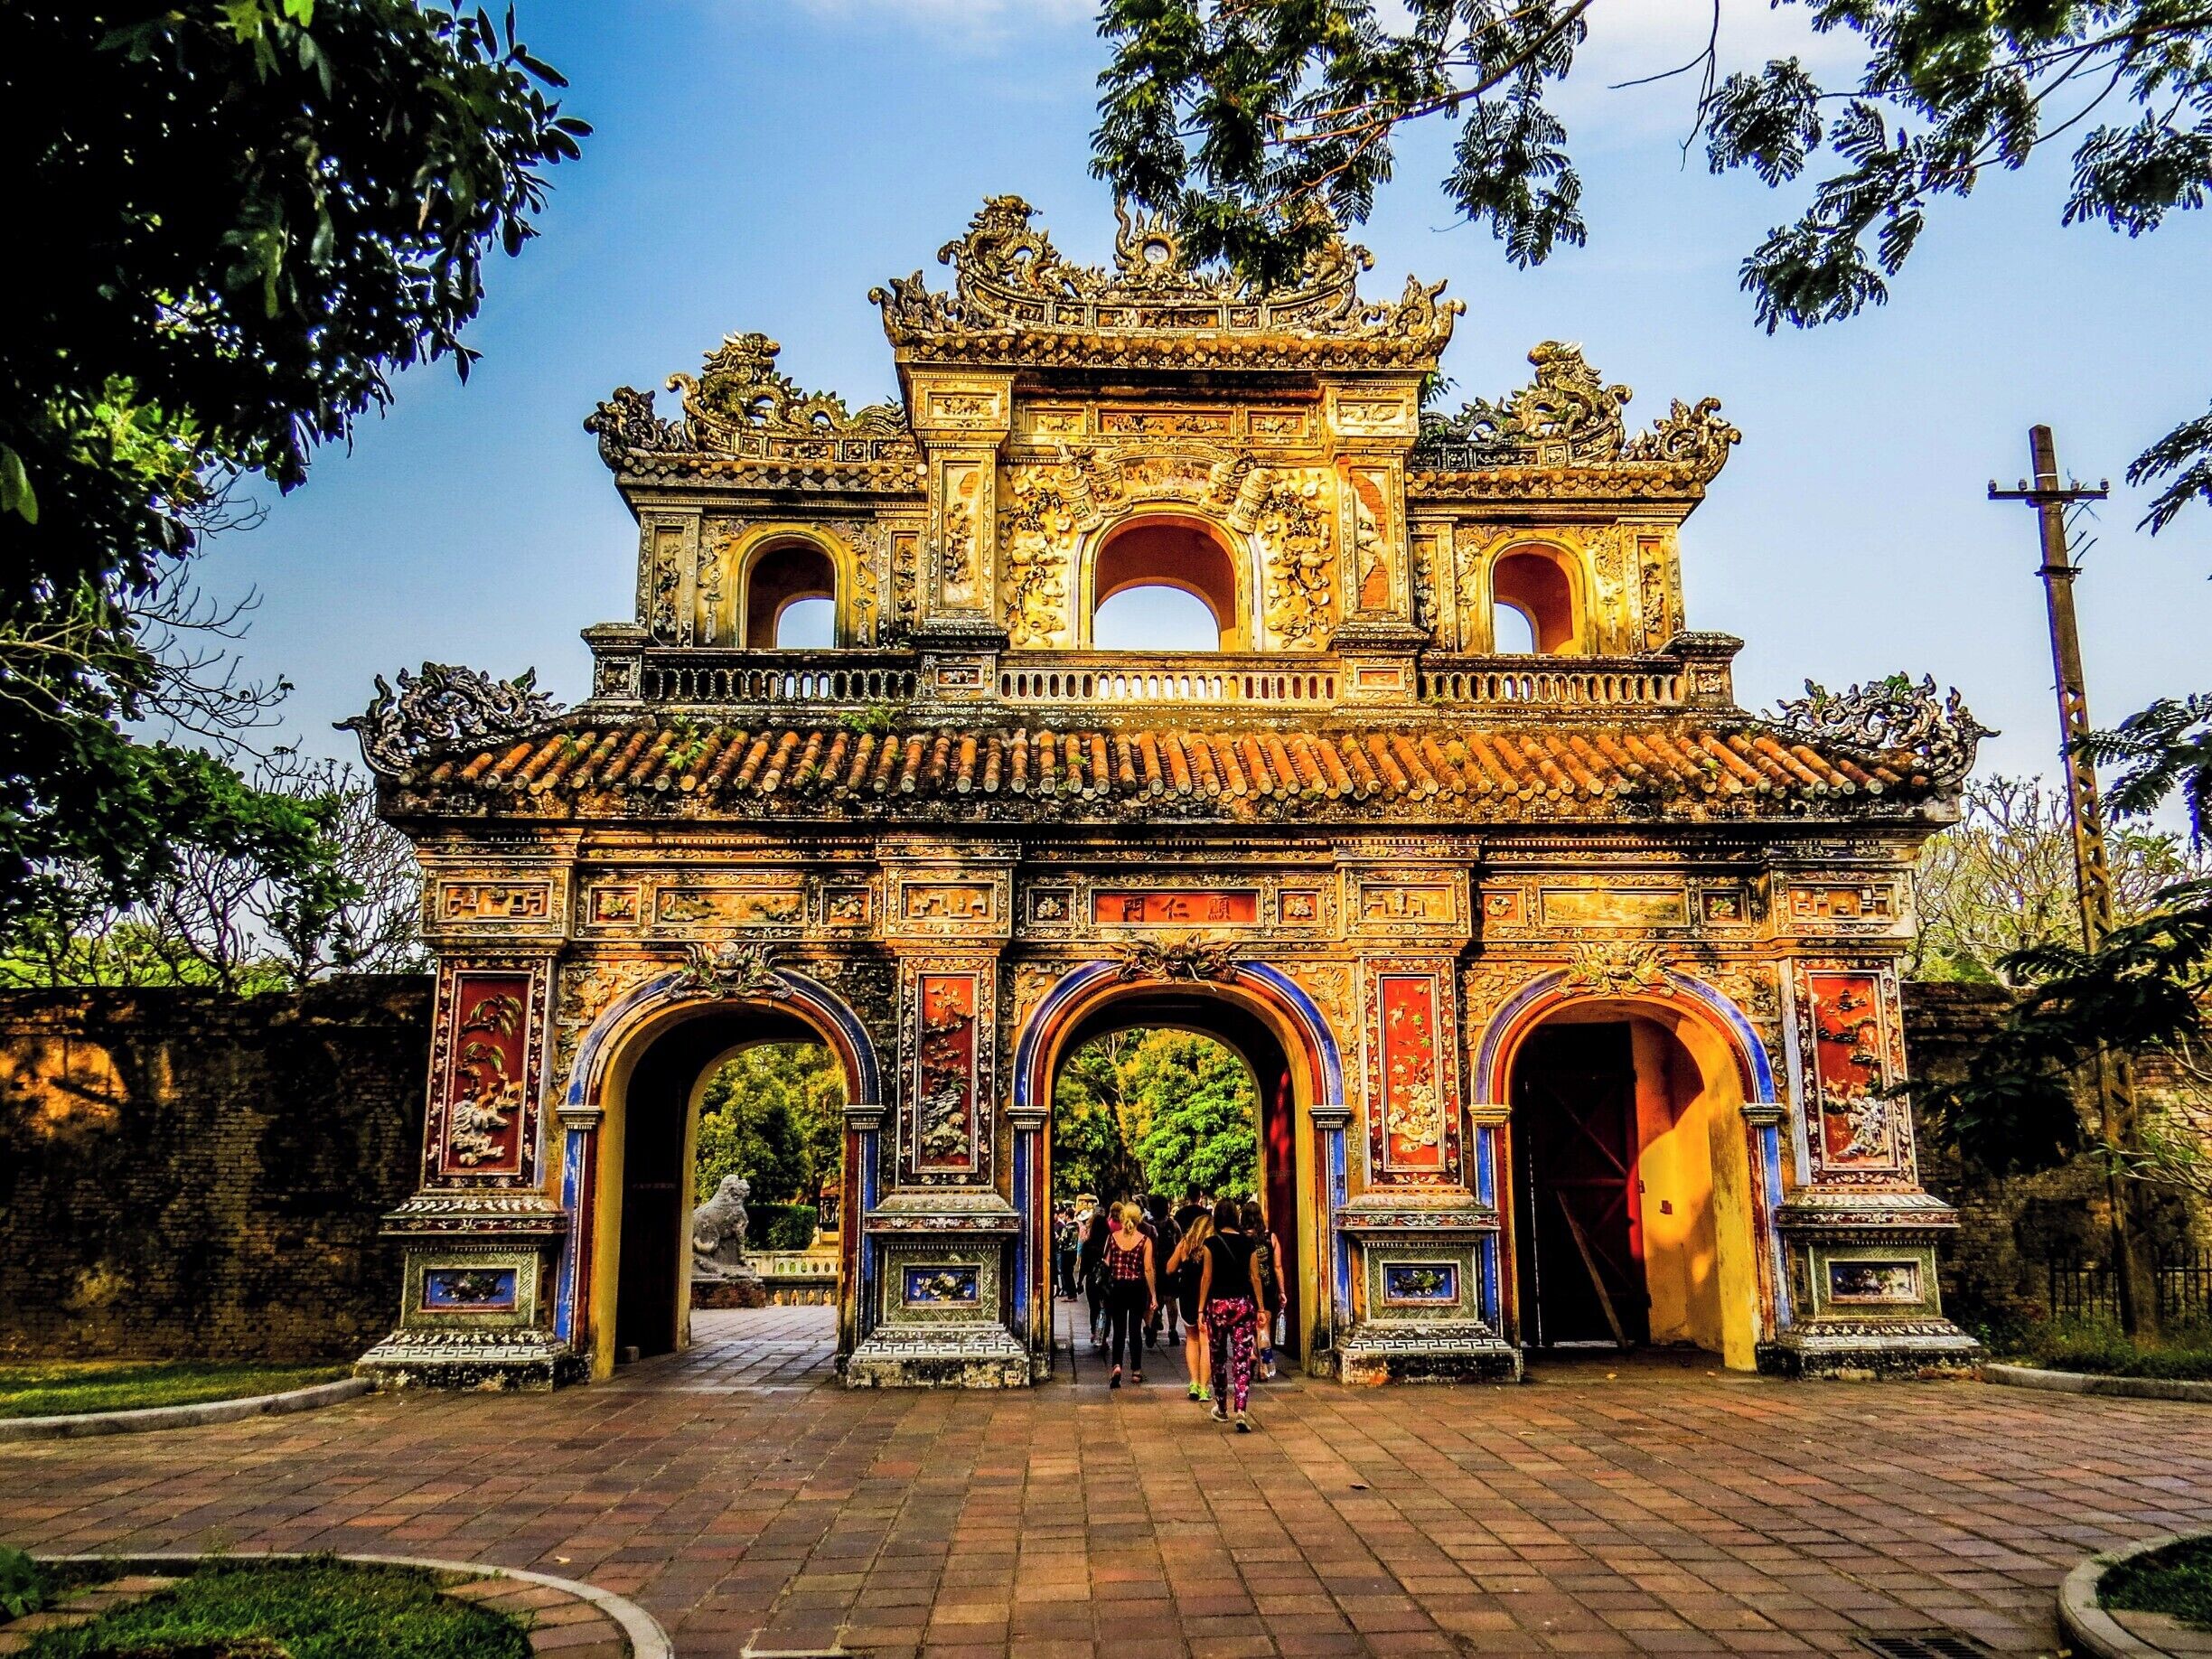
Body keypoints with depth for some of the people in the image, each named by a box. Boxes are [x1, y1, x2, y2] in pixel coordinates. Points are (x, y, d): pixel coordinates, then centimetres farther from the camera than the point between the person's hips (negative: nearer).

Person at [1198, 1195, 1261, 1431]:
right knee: (1242, 1359, -1)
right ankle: (1240, 1411, -14)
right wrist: (1260, 1309, 11)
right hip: (1244, 1304, 1)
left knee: (1218, 1358, 15)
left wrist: (1201, 1309, 1)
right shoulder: (1247, 1243, 2)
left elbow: (1206, 1277, -4)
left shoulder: (1211, 1243, -5)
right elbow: (1254, 1277, 4)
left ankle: (1222, 1408, 27)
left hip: (1218, 1304, -1)